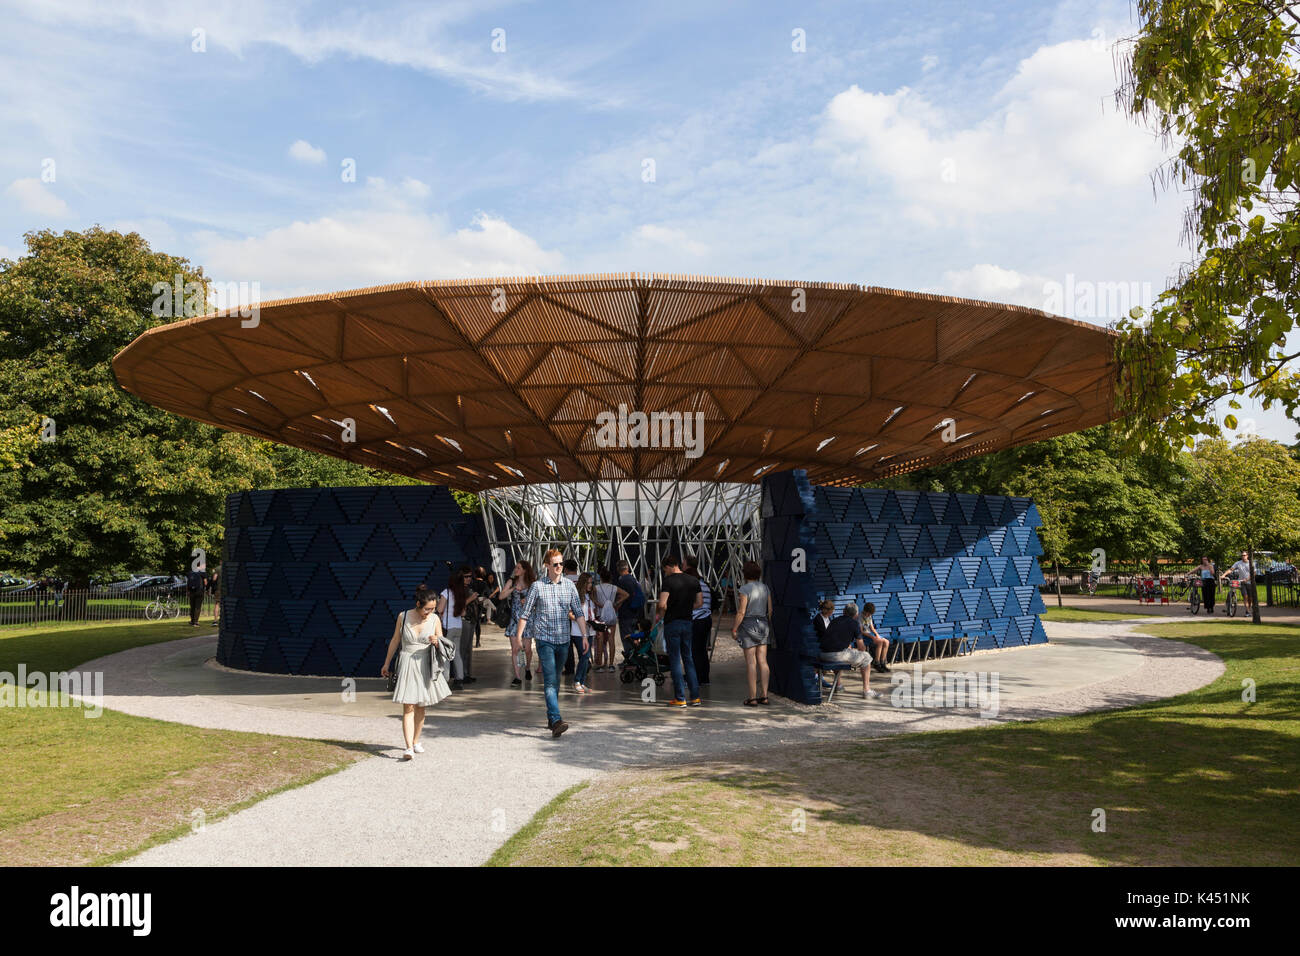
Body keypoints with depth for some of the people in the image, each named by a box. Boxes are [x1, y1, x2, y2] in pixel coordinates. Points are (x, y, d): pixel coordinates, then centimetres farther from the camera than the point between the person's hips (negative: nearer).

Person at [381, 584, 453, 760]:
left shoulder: (435, 619, -2)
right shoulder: (403, 617, -4)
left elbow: (443, 645, 6)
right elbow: (395, 641, 9)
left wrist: (436, 642, -18)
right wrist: (386, 664, 17)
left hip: (426, 666, 2)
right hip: (407, 665, -2)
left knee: (420, 707, 10)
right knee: (408, 707, -10)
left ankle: (415, 741, 26)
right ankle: (408, 747, -15)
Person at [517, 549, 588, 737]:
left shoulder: (569, 585, 6)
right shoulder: (537, 586, -1)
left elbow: (578, 612, 8)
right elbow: (525, 613, 3)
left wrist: (584, 635, 1)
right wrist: (519, 637, -1)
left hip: (563, 640, 4)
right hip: (544, 639, -3)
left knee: (556, 680, 13)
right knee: (550, 681, -13)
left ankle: (550, 718, 26)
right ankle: (556, 721, -22)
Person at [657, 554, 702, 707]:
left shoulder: (668, 581, -13)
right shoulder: (693, 580, 6)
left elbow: (662, 604, -21)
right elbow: (699, 602, 10)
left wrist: (661, 615, -2)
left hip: (672, 623, -5)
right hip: (687, 622, 6)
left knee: (675, 661, 1)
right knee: (688, 660, 14)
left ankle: (680, 698, 3)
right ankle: (695, 696, 13)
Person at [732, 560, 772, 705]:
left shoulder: (744, 589, -13)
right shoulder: (765, 588, 6)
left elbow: (741, 612, -16)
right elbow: (770, 610, 9)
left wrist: (734, 628, -8)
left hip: (748, 625, -6)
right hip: (763, 625, 6)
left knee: (751, 662, -4)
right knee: (762, 661, 7)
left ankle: (752, 697, -2)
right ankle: (764, 695, 8)